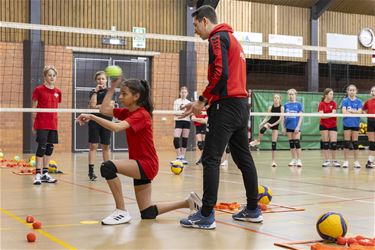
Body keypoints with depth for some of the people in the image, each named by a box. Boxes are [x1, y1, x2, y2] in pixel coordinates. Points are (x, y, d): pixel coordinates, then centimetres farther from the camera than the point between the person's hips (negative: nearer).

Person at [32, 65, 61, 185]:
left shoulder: (57, 91, 8)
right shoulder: (39, 90, -5)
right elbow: (34, 107, -2)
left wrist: (56, 122, 13)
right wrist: (34, 123, -6)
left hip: (53, 124, 5)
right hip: (42, 124, -5)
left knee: (50, 148, 9)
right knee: (41, 147, -9)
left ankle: (45, 174, 18)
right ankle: (38, 174, -4)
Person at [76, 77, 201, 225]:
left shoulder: (141, 114, -18)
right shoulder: (128, 112, 8)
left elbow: (116, 127, -33)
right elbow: (104, 110, 3)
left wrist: (92, 117, -32)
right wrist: (113, 86, 1)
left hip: (147, 164, -10)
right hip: (140, 164, 10)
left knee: (108, 167, -29)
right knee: (148, 214, 13)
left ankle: (121, 212, -18)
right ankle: (188, 202, 25)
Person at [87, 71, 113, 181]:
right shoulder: (93, 92, 8)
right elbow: (92, 105, -9)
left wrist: (96, 106, -8)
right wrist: (95, 91, -8)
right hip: (94, 121, 0)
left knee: (106, 146, 6)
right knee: (93, 146, -4)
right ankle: (91, 170, -6)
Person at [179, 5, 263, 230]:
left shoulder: (218, 37, -6)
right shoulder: (231, 38, 22)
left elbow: (221, 73, -19)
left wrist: (203, 100, -12)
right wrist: (204, 102, 14)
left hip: (226, 106, -10)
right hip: (241, 104, 10)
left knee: (210, 160, -9)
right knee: (244, 158, 13)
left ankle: (206, 215, -9)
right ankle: (253, 209, 19)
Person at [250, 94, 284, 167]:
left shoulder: (281, 107, -8)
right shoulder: (270, 107, 1)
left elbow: (281, 119, -12)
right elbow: (267, 117, 4)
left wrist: (273, 124, -16)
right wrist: (262, 123, -14)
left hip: (275, 125, -1)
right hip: (269, 122, 2)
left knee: (274, 142, -3)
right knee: (262, 129, -37)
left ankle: (273, 161, 2)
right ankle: (258, 141, -12)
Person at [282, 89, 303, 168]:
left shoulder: (298, 105, 0)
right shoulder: (286, 105, 8)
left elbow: (300, 117, -3)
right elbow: (284, 117, 11)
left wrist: (298, 126, -12)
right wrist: (283, 127, 6)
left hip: (296, 127, -3)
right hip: (288, 127, 3)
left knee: (297, 143, -7)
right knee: (291, 143, 7)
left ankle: (299, 160, -1)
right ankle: (294, 160, 14)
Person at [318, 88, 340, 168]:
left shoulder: (333, 103, 2)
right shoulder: (321, 104, -5)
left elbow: (333, 113, -10)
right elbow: (321, 116, -14)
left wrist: (326, 115, -18)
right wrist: (331, 114, -14)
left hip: (333, 125, 2)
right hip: (324, 125, -2)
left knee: (334, 143, -3)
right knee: (325, 143, 1)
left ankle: (334, 160, 8)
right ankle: (326, 160, 9)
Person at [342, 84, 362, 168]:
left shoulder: (359, 101, 5)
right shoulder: (345, 100, 1)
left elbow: (359, 112, -8)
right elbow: (344, 112, -11)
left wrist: (350, 110, -13)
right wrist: (355, 112, -8)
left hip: (356, 124, 1)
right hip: (347, 123, -1)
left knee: (355, 143, 4)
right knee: (346, 142, 1)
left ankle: (356, 161, 10)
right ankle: (346, 161, 7)